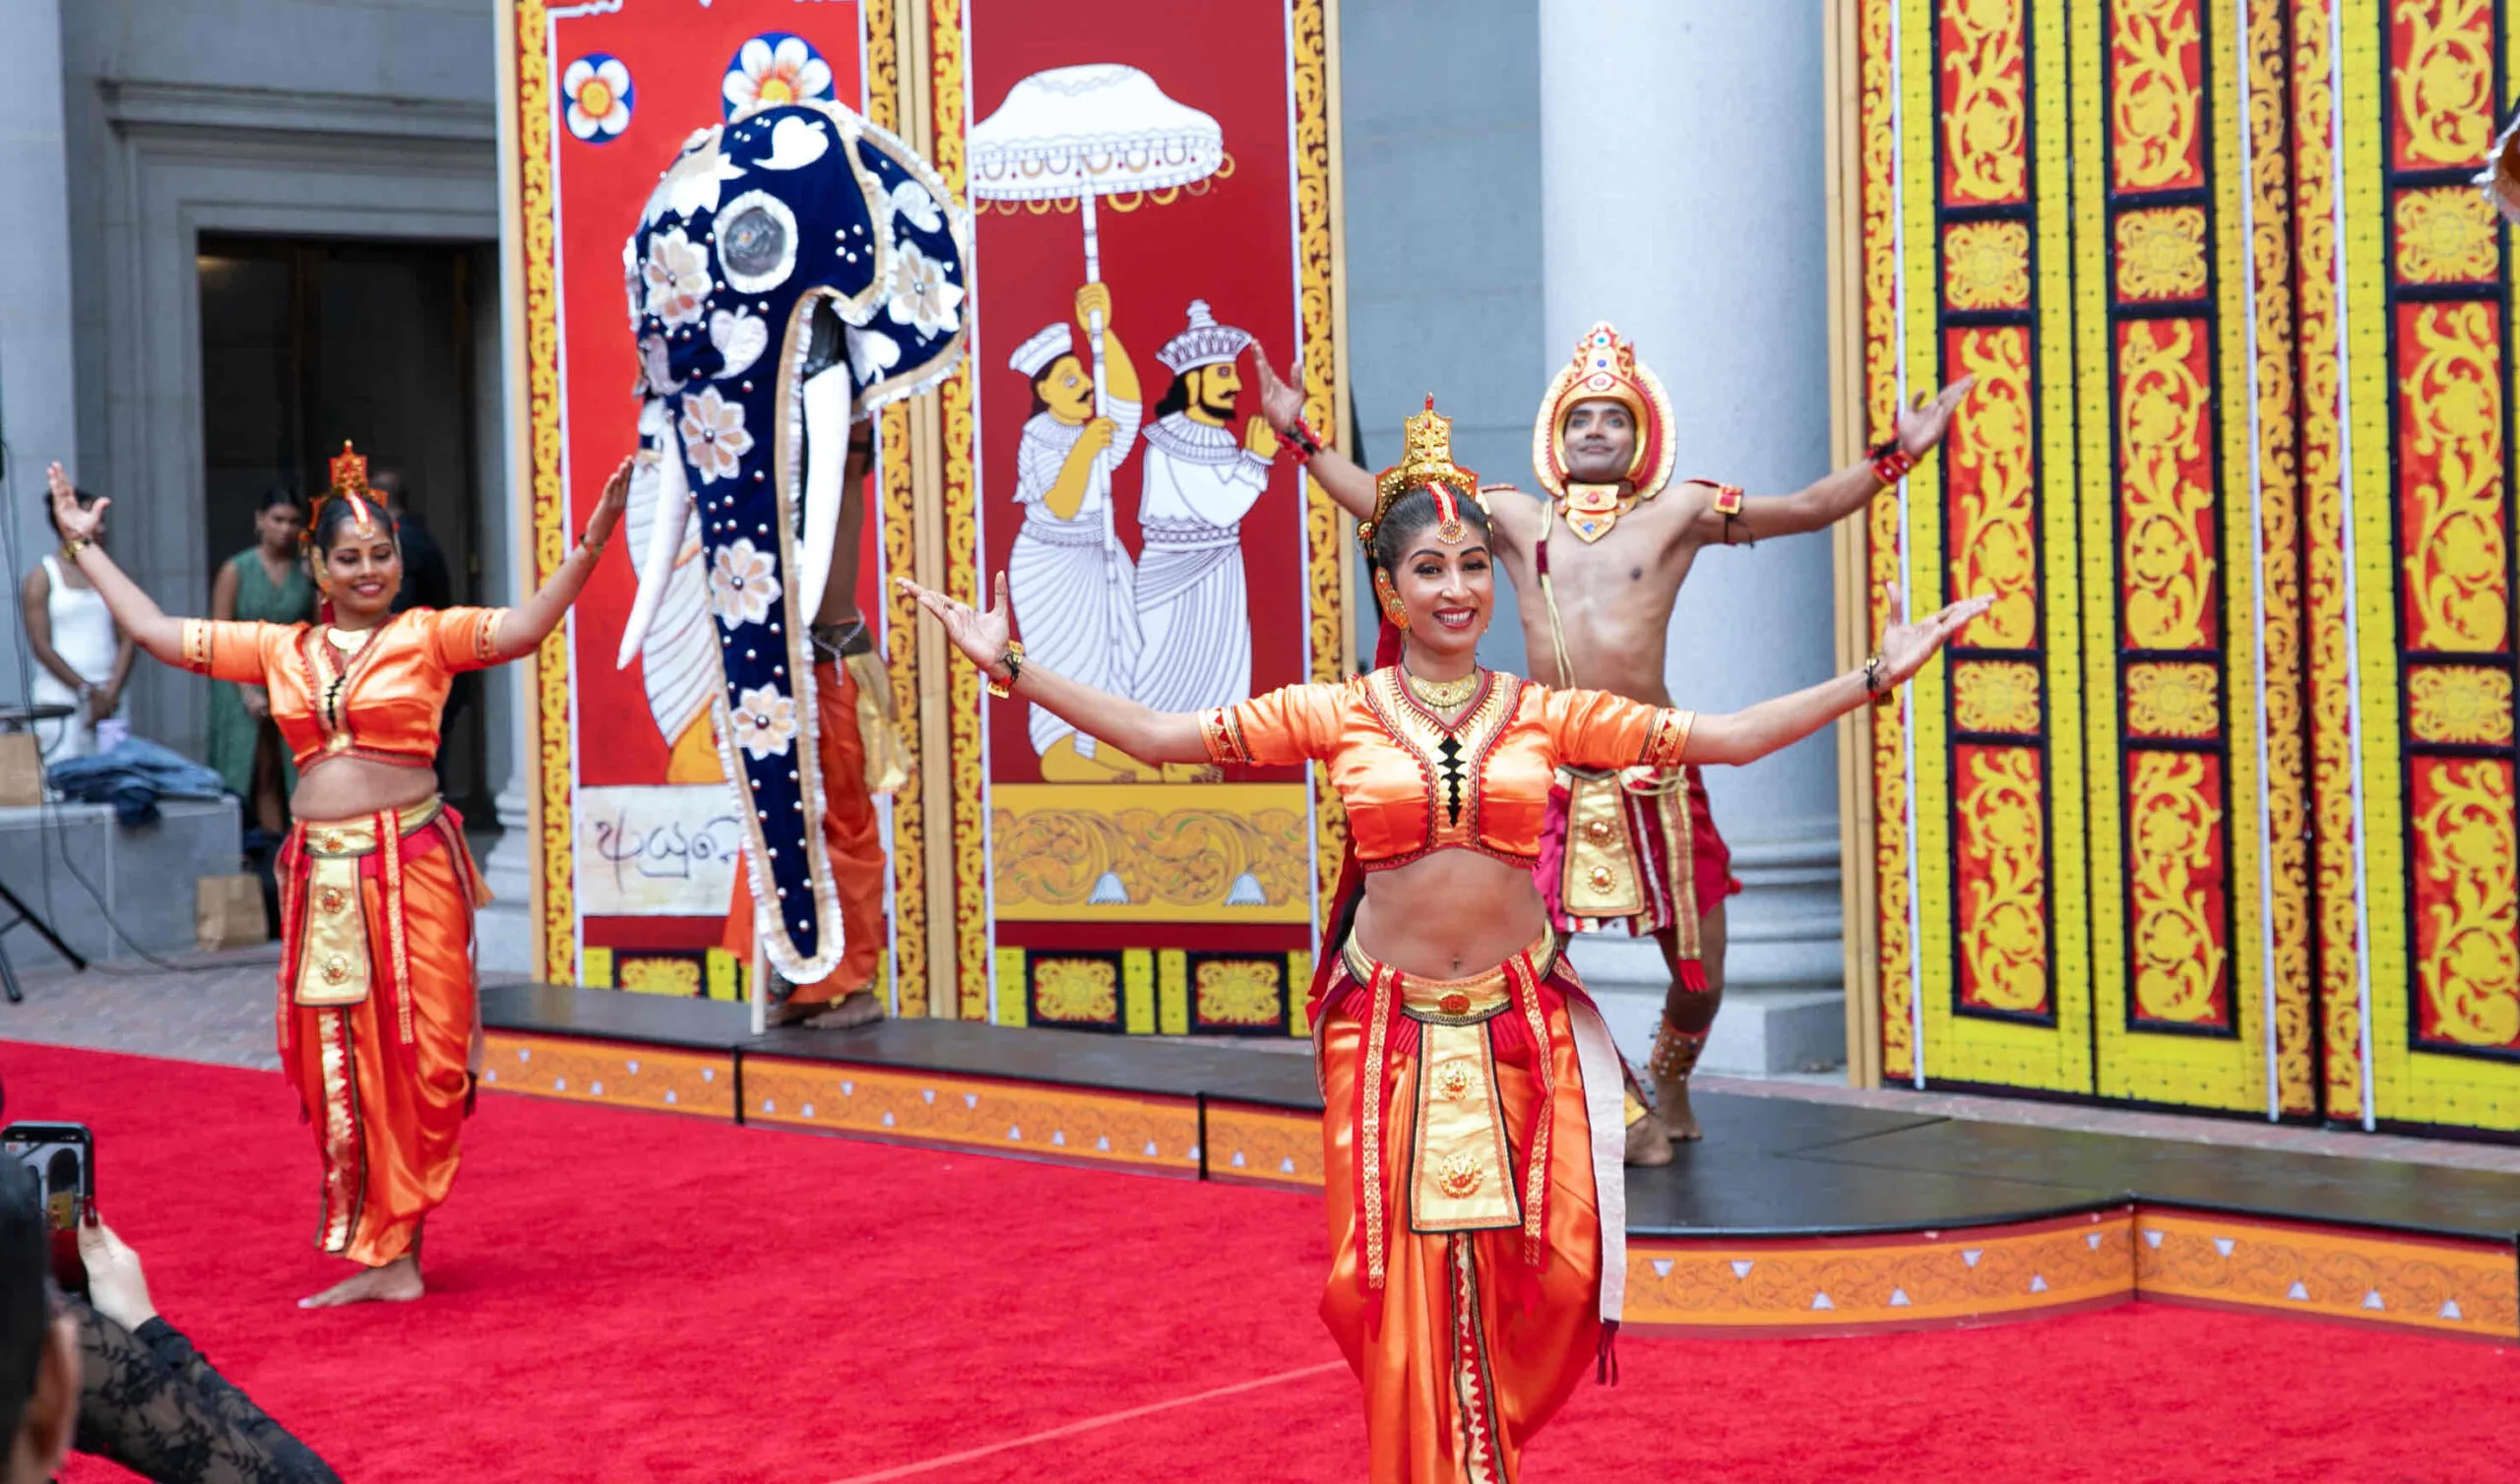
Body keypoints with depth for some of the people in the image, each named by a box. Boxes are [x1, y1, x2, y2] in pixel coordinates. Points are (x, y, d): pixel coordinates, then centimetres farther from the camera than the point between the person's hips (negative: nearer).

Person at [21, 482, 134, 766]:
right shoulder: (42, 577, 2)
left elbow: (127, 640, 8)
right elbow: (41, 646, -5)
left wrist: (110, 692, -6)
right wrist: (86, 690, -9)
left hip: (108, 699, 4)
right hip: (60, 697, -4)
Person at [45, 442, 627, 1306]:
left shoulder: (427, 636, 2)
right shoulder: (281, 651, 12)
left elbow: (526, 627, -13)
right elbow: (157, 632, 17)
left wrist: (593, 542, -24)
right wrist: (83, 547, 21)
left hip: (412, 864, -3)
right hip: (321, 873, 4)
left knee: (419, 1053, -2)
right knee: (338, 1065, 5)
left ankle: (395, 1245, 10)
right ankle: (380, 1256, 13)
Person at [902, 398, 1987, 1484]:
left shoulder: (1546, 714, 4)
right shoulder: (1336, 715, 1)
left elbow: (1733, 737, 4)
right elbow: (1157, 735, 0)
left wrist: (1877, 675, 0)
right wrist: (1012, 668, -5)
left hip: (1520, 1023, 1)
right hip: (1389, 1027, -1)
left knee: (1546, 1271, 0)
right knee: (1404, 1282, -1)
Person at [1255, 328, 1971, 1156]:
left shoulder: (1677, 514, 6)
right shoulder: (1514, 518, 9)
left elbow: (1807, 509, 2)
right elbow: (1385, 508, 11)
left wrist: (1896, 454, -8)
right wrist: (1301, 437, 7)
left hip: (1653, 769, 0)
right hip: (1548, 772, 1)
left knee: (1699, 973, 6)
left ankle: (1670, 1094, 36)